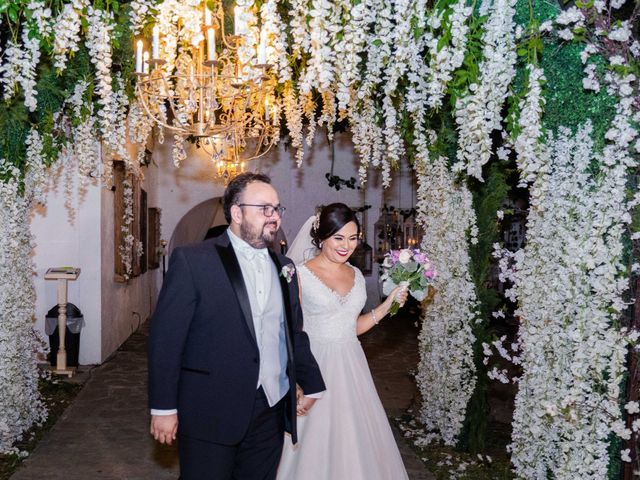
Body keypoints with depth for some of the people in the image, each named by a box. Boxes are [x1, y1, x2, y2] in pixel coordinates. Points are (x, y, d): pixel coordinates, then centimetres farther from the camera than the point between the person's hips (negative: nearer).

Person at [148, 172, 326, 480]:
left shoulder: (284, 267, 10)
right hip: (210, 414, -5)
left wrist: (312, 385, 21)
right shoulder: (192, 260, -8)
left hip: (271, 412, 5)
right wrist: (163, 407, -10)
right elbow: (165, 338, -9)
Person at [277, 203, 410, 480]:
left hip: (352, 368, 5)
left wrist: (389, 303, 5)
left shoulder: (356, 275, 8)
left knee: (359, 443, 13)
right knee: (317, 445, 4)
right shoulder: (300, 275, -10)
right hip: (316, 367, -5)